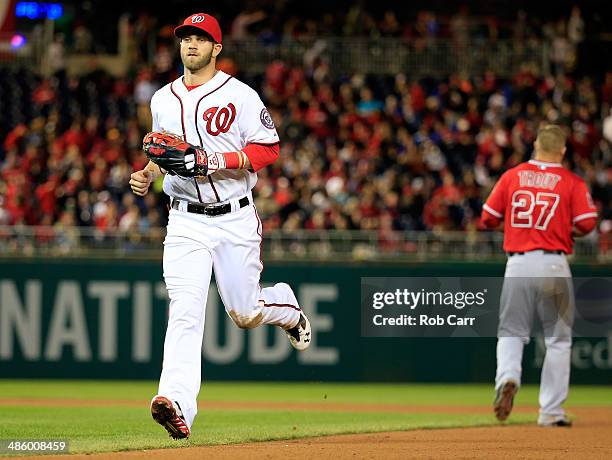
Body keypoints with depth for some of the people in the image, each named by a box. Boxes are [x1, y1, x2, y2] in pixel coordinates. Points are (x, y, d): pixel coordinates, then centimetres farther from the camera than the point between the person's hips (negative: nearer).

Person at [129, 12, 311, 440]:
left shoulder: (239, 96, -5)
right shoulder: (163, 100, 10)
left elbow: (269, 148, -7)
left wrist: (222, 160, -21)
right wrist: (147, 174, 5)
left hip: (234, 219, -3)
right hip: (185, 221, 3)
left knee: (245, 312, 3)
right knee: (185, 311, -14)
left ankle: (286, 307, 41)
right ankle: (178, 405, -27)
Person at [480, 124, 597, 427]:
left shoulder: (512, 176, 5)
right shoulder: (572, 182, -1)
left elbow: (489, 218, 6)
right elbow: (587, 223, -9)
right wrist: (566, 230, 12)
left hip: (517, 264, 1)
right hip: (554, 264, -1)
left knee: (511, 332, 11)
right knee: (558, 339, 10)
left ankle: (507, 377, -19)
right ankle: (551, 411, 8)